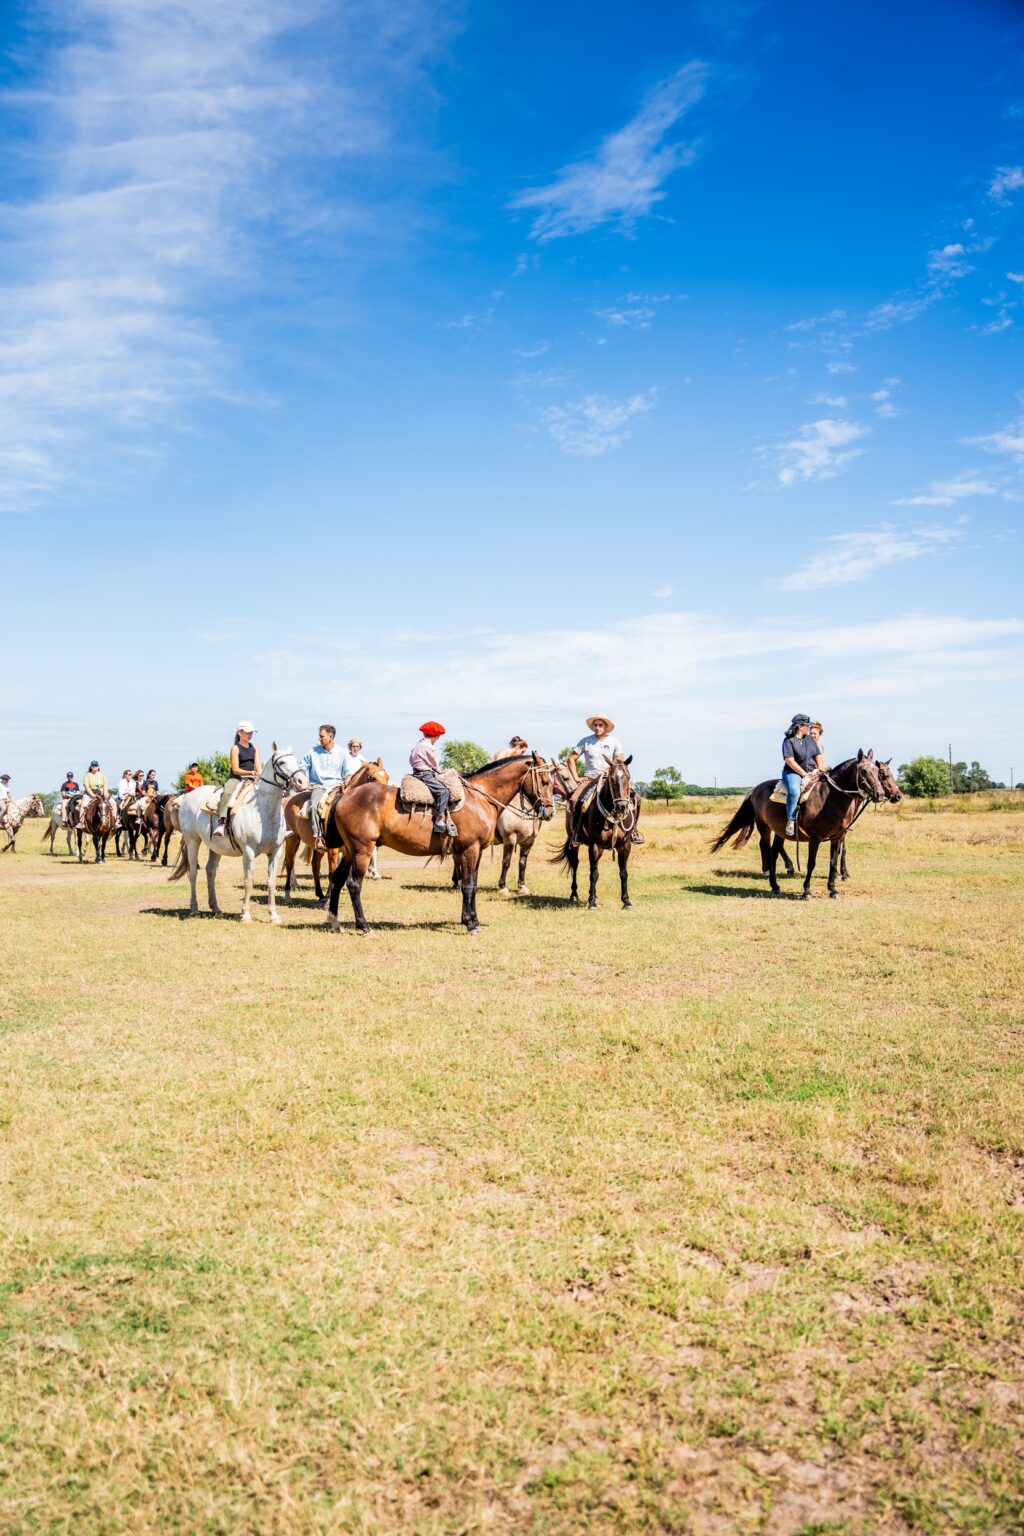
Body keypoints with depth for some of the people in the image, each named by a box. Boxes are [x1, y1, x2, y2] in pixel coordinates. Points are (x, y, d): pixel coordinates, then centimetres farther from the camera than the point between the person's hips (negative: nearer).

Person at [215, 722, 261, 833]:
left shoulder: (255, 747, 14)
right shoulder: (235, 748, -3)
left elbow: (258, 765, 6)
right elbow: (235, 769, -10)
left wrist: (260, 775, -14)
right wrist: (251, 772, -22)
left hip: (251, 779, 6)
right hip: (236, 778, -6)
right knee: (227, 793, -34)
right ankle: (221, 822, -42)